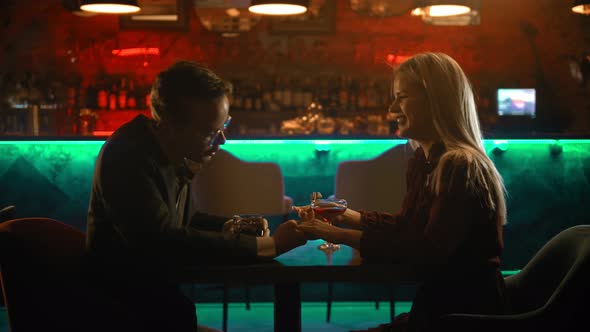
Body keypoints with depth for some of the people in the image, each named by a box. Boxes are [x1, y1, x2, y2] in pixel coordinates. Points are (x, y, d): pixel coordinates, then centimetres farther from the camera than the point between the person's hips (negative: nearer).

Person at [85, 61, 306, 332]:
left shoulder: (176, 153, 2)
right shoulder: (128, 156, -23)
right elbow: (163, 242, -32)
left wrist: (226, 227, 0)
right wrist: (268, 245, -28)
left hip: (160, 287, 7)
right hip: (126, 307, -7)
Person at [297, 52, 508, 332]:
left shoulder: (461, 167, -19)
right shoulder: (424, 162, 10)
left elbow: (430, 250, -26)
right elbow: (407, 225, 20)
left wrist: (341, 235, -25)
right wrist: (346, 216, 11)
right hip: (437, 306, 8)